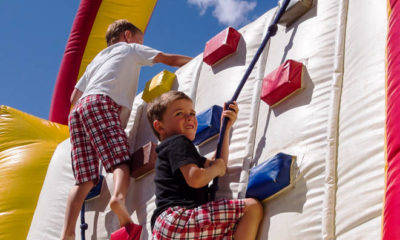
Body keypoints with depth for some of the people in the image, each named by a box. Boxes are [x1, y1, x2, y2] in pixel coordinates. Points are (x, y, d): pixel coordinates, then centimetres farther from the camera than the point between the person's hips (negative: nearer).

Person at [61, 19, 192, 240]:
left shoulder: (97, 59, 39)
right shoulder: (130, 48, 24)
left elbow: (73, 97, 34)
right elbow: (170, 59, 19)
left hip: (77, 113, 6)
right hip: (101, 103, -6)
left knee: (84, 181, -4)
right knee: (121, 161, -21)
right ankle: (118, 198, -51)